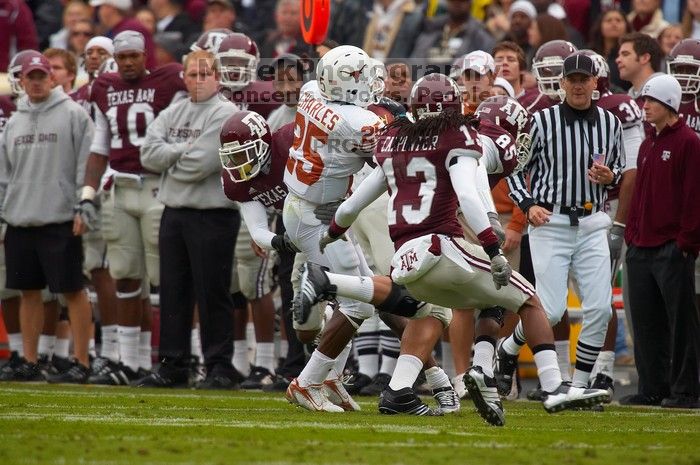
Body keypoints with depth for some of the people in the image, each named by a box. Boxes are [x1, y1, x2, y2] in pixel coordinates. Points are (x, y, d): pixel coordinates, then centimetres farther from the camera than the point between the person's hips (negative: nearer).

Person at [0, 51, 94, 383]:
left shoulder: (73, 115, -2)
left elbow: (87, 165, -6)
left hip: (60, 221, -6)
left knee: (73, 290, -3)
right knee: (29, 292, 9)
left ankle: (82, 363, -1)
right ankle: (29, 362, 14)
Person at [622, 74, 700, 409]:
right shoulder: (647, 145, 18)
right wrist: (632, 234, 14)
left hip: (673, 248, -8)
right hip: (642, 248, 8)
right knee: (646, 322, 9)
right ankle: (652, 388, 15)